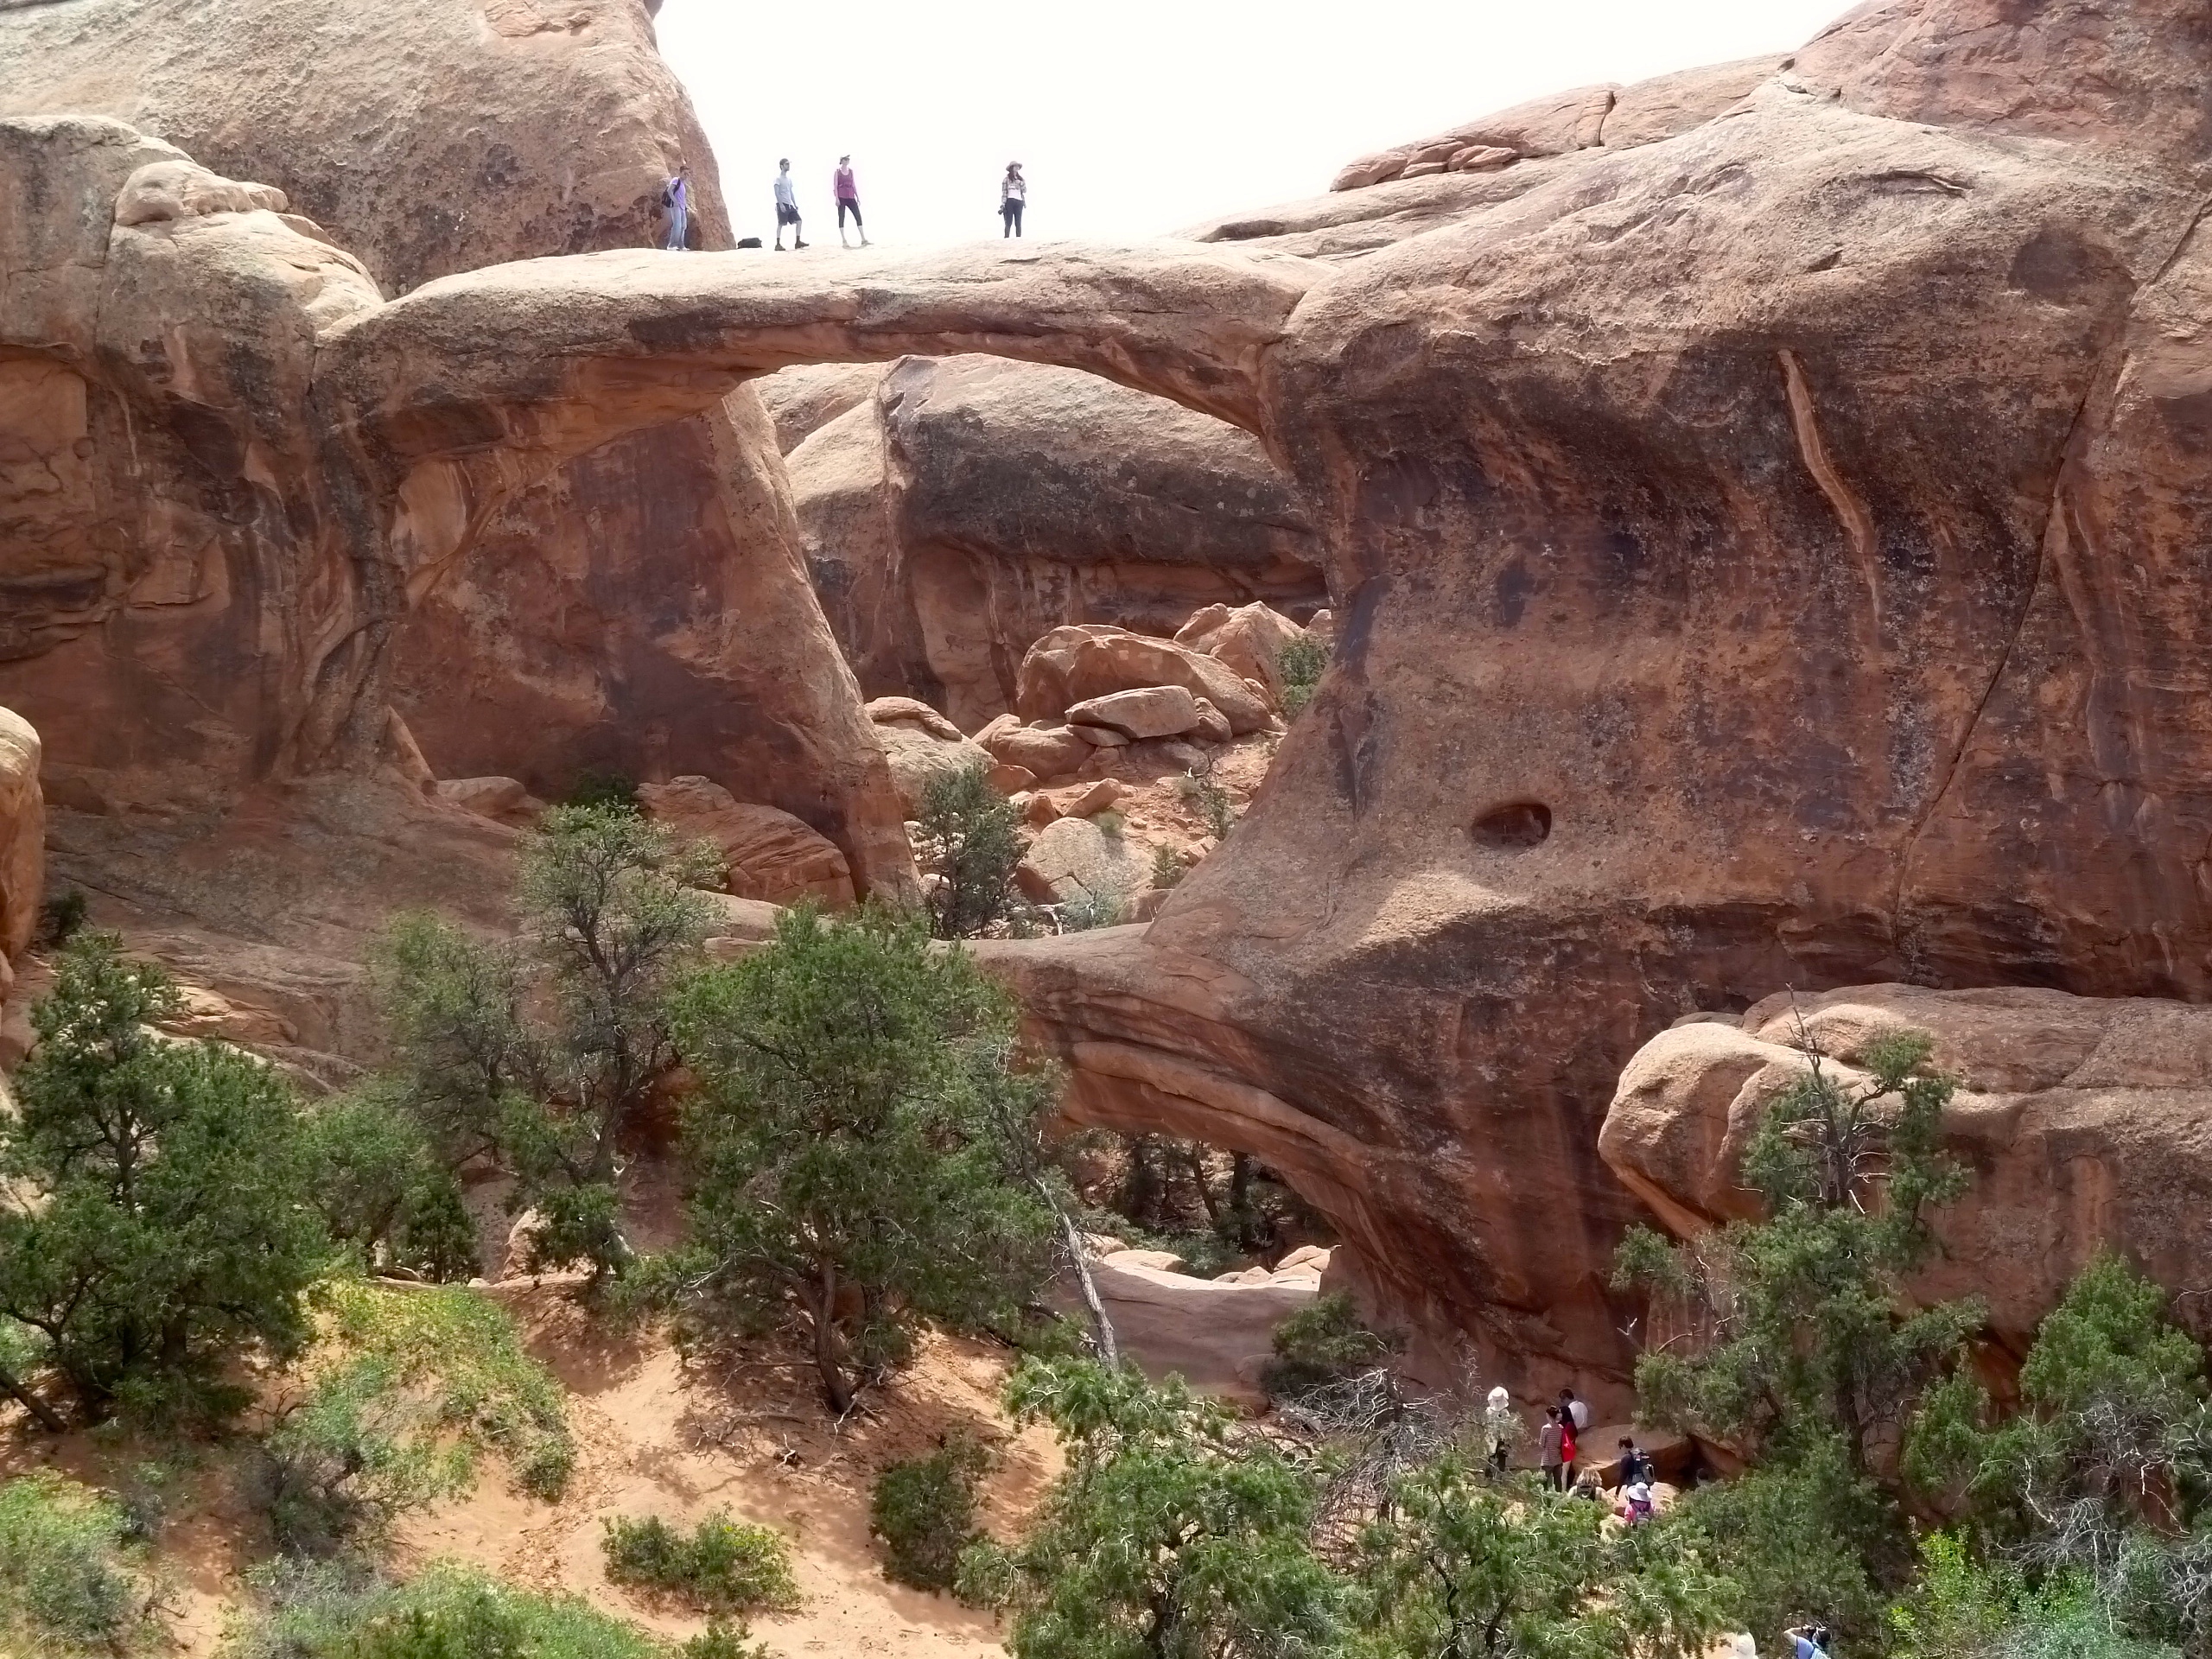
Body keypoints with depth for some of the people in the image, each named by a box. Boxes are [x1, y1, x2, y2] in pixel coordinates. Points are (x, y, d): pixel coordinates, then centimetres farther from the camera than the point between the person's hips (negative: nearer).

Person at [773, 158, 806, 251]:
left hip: (790, 205, 8)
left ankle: (798, 242, 3)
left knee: (798, 221, 1)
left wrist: (795, 204, 17)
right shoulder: (778, 178, -7)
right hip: (782, 204, -8)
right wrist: (781, 204, -23)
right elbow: (777, 193, -15)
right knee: (781, 224, -8)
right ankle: (778, 244, -6)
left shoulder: (789, 179, 18)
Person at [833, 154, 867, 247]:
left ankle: (863, 239, -6)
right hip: (841, 197, -4)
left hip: (850, 197, 4)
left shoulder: (851, 171, 13)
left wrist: (858, 197, 12)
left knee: (858, 216, -5)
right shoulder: (837, 171, 0)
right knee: (841, 218, -2)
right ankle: (843, 241, 0)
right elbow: (835, 186, -5)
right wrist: (837, 198, -14)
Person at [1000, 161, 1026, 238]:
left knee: (1018, 223, 2)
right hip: (1010, 202, -4)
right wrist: (1003, 205, -9)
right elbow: (1004, 192, -2)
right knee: (1008, 223, -8)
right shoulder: (1007, 179, 3)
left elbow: (1024, 191, 10)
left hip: (1019, 202, 4)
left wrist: (1021, 183, -7)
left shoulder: (1020, 179, 16)